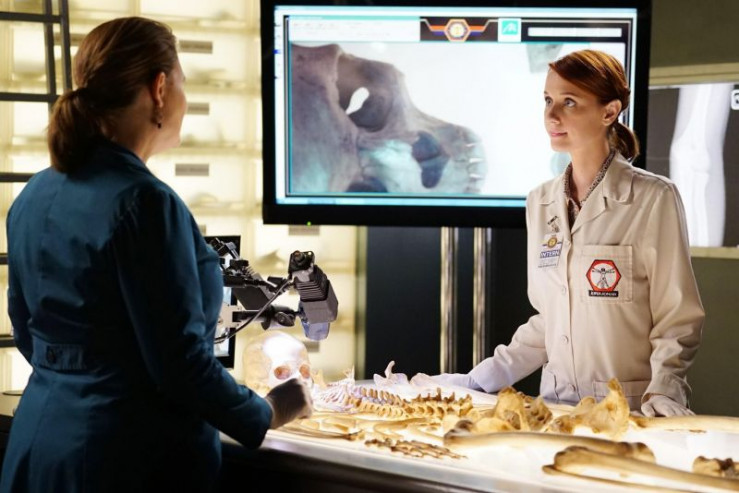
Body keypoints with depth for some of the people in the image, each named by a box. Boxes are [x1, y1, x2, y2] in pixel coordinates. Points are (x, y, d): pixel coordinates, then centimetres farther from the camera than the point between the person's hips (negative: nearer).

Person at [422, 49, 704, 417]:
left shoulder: (654, 199, -4)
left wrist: (664, 389, -17)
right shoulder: (540, 203, 11)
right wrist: (478, 380, 10)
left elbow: (678, 319, -2)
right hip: (557, 405, 4)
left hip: (630, 411, -4)